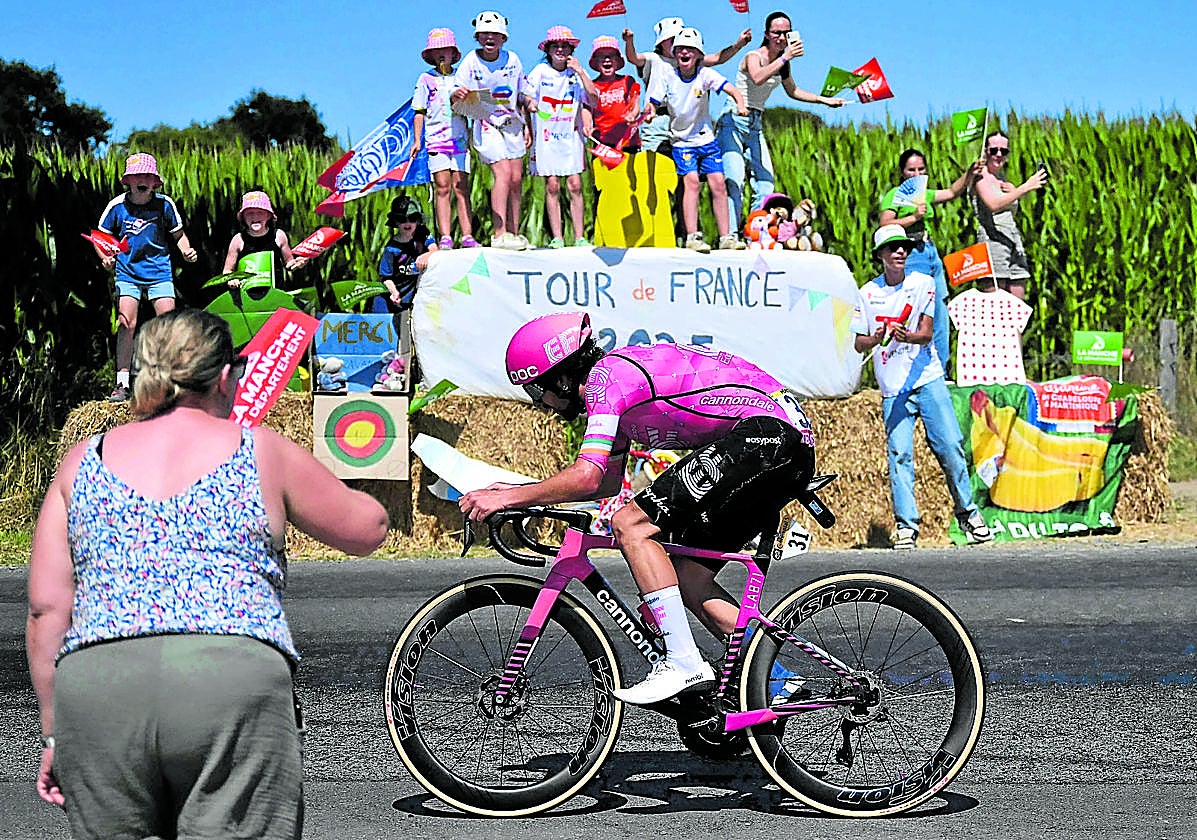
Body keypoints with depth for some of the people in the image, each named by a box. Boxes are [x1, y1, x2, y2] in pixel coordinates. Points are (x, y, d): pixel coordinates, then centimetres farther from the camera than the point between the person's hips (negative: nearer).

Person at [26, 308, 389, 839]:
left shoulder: (83, 462, 19)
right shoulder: (263, 452, 13)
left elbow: (46, 607, 14)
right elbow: (369, 528, 25)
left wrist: (54, 733, 20)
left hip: (94, 678, 3)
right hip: (238, 673, -2)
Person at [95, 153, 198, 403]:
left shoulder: (164, 204, -3)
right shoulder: (117, 206, -4)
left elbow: (178, 234, 9)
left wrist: (186, 251, -10)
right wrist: (105, 258, -11)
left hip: (159, 273, 0)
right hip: (127, 274, 0)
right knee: (126, 324, -10)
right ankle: (122, 384, -5)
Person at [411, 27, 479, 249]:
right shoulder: (426, 79, 9)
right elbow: (419, 112, 9)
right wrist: (417, 140, 2)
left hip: (460, 138, 1)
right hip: (436, 139, -1)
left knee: (461, 188, -2)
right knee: (443, 188, -4)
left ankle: (467, 236, -4)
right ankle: (445, 237, -6)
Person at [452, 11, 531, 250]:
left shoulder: (512, 60, 0)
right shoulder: (471, 62, -8)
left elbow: (524, 95, 12)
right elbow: (455, 99, -9)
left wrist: (527, 126, 9)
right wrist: (458, 95, -32)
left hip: (511, 123, 4)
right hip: (485, 124, -4)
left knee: (516, 179, 2)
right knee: (503, 174, -19)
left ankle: (513, 233, 12)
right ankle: (499, 234, -22)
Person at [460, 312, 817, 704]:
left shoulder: (606, 376, -8)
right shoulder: (617, 380, 22)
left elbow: (586, 476, -19)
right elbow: (608, 482, 34)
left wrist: (507, 498, -10)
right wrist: (519, 492, 29)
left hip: (767, 433, -10)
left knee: (630, 525, -11)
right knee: (688, 579, 11)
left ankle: (683, 663, -14)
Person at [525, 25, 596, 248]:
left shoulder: (576, 74, 5)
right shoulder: (540, 72, 1)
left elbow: (593, 100, -5)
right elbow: (527, 100, 4)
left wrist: (580, 71, -11)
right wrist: (530, 105, -19)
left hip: (571, 136, 1)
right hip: (546, 136, -1)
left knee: (575, 185, -4)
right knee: (552, 186, -3)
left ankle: (579, 237, -1)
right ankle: (557, 238, 1)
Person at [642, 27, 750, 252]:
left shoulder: (705, 74, -8)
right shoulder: (666, 73, -6)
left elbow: (730, 89, -19)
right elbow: (653, 103, -4)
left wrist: (740, 103, -39)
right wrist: (649, 112, -27)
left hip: (706, 139, 2)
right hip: (681, 140, -1)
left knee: (718, 183, -4)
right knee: (691, 181, -19)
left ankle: (726, 237, 4)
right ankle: (692, 237, -20)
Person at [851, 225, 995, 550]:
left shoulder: (923, 284, 3)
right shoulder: (867, 294, 3)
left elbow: (927, 333, -6)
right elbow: (859, 344, 2)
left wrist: (907, 336, -28)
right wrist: (877, 339, -20)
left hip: (928, 379, 0)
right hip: (893, 388, 0)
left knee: (950, 446, -4)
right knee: (899, 454, -8)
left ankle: (967, 511, 12)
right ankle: (906, 525, -1)